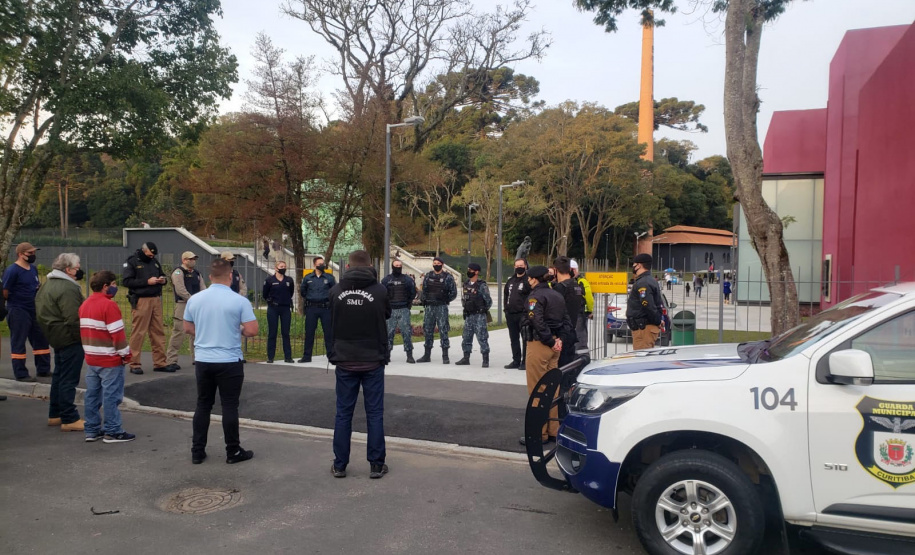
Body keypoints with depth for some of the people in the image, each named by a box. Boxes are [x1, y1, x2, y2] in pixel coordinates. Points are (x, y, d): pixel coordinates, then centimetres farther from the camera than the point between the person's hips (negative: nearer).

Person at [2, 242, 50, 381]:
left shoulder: (33, 269, 11)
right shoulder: (12, 270, -14)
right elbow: (4, 292, -13)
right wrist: (13, 303, -2)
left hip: (34, 310, 8)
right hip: (18, 311, -8)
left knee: (41, 340, 12)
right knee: (18, 343, 0)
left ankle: (43, 370, 23)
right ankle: (21, 374, 7)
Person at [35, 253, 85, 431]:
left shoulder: (47, 285, 15)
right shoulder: (68, 288, -20)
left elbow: (41, 312, 21)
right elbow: (74, 319, -25)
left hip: (56, 337, 11)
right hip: (70, 339, -11)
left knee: (59, 376, 19)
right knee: (69, 379, -5)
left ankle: (55, 415, 29)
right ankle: (69, 419, 1)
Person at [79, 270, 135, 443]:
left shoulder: (84, 305, 11)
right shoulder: (109, 305, -17)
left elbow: (84, 331, 17)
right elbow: (117, 333, -18)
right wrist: (125, 354, -10)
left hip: (91, 358, 9)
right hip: (110, 360, -9)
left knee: (92, 395, 13)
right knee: (111, 396, -2)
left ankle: (92, 430, 19)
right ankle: (112, 432, 3)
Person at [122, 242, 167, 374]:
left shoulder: (155, 262, 17)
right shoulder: (132, 262, -1)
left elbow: (161, 276, 29)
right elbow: (126, 281, -11)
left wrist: (162, 280, 4)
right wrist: (147, 281, -15)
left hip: (156, 300, 6)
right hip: (141, 301, -6)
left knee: (158, 332, 5)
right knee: (138, 333, -4)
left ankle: (160, 363, 11)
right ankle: (134, 364, 3)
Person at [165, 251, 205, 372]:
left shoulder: (197, 273, 19)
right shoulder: (178, 273, -5)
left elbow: (203, 288, 12)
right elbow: (180, 291, -15)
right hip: (183, 305, -8)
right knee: (179, 333, -13)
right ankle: (170, 361, -10)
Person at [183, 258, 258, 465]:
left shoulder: (194, 299, 1)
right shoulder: (239, 301, -13)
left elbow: (188, 328, 12)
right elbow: (252, 331, -15)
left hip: (203, 360, 4)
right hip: (229, 361, -4)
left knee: (203, 405, 14)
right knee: (229, 407, 4)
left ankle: (197, 451, 19)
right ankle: (233, 452, 13)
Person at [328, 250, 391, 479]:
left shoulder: (335, 291, -4)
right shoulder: (379, 290, -9)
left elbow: (331, 321, 9)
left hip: (345, 361, 2)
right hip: (373, 361, -1)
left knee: (343, 413, 11)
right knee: (374, 414, 8)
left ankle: (339, 465, 18)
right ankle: (376, 465, 13)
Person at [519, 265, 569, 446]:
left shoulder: (535, 296, -12)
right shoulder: (557, 295, 13)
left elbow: (537, 322, -22)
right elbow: (566, 321, 12)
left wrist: (550, 341, -14)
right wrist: (558, 340, 2)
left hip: (538, 345, -8)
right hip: (554, 348, 8)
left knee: (537, 391, -1)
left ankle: (539, 434, 4)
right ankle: (553, 431, 21)